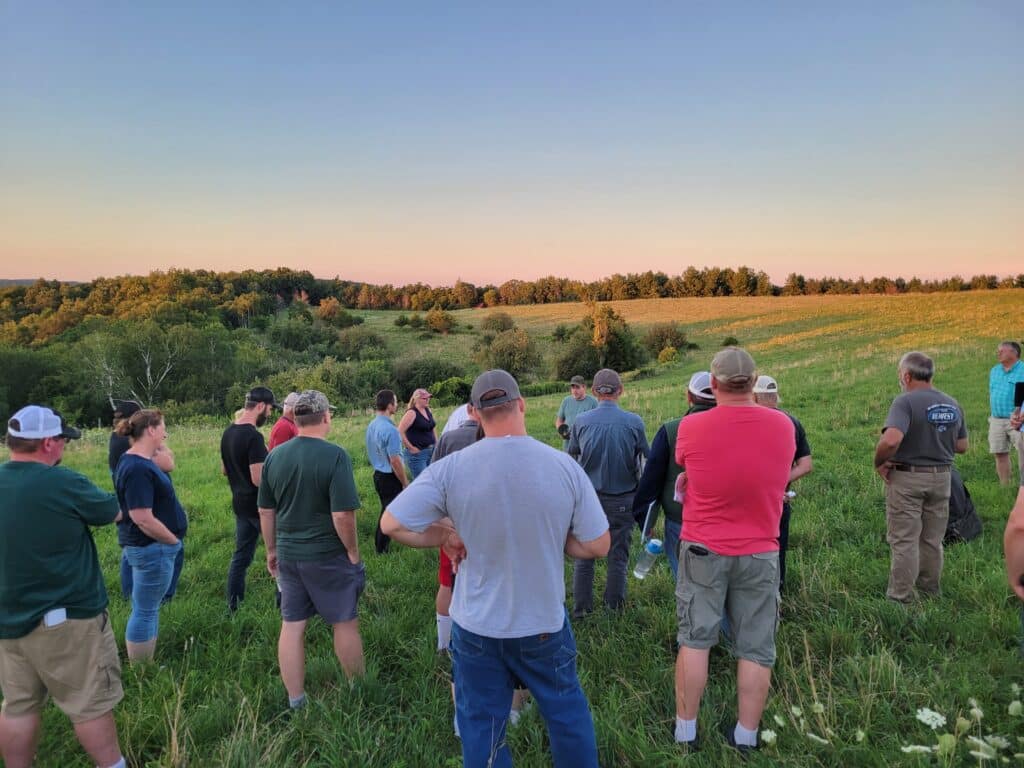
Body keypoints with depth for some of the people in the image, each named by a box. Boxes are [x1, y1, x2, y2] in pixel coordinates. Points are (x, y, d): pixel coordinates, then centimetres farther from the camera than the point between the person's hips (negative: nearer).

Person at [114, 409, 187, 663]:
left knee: (148, 608, 19)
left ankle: (145, 663, 30)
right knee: (145, 611, 1)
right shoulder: (138, 468, -23)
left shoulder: (138, 461, 9)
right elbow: (143, 518, -26)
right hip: (152, 547, -10)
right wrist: (174, 541, -14)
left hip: (148, 546, 10)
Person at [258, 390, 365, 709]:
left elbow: (265, 511, 8)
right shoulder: (335, 455, -19)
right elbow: (342, 515, -22)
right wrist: (353, 552, -8)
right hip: (327, 556, -5)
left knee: (292, 625, 12)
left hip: (288, 555, 5)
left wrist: (272, 549, 19)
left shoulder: (275, 455, 0)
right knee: (345, 623, 12)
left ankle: (296, 702, 24)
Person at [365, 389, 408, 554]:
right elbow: (395, 461, -23)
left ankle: (378, 544, 37)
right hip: (390, 477, -9)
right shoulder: (390, 429, -24)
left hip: (378, 474, 9)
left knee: (385, 510, 24)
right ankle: (382, 549, 16)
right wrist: (405, 483, -13)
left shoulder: (371, 426, 3)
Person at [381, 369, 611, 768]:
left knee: (481, 727, 19)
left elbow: (392, 524, -15)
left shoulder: (451, 468, -18)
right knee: (567, 712, 24)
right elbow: (597, 546, -9)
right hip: (545, 623, 1)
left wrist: (448, 536, -3)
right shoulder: (565, 465, -16)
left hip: (477, 627, 0)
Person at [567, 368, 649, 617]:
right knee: (618, 557, 12)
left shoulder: (581, 421, -8)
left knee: (583, 556, 13)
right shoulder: (634, 422, -11)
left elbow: (572, 453, 7)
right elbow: (646, 458, 1)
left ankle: (581, 608, 20)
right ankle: (614, 609, 22)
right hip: (622, 499, -1)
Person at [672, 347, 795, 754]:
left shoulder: (691, 427, -12)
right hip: (760, 553, 1)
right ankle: (746, 737, 21)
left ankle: (685, 732, 19)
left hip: (703, 549, -1)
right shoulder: (784, 426, -6)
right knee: (755, 648, 11)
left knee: (694, 640, 10)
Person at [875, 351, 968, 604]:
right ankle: (930, 592, 30)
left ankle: (900, 598, 8)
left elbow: (891, 440, -32)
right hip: (941, 477, 6)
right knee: (933, 540, 17)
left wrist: (879, 463, -16)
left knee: (904, 541, 1)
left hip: (907, 479, -6)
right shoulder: (952, 405, 4)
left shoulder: (906, 402, -18)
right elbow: (962, 446, 12)